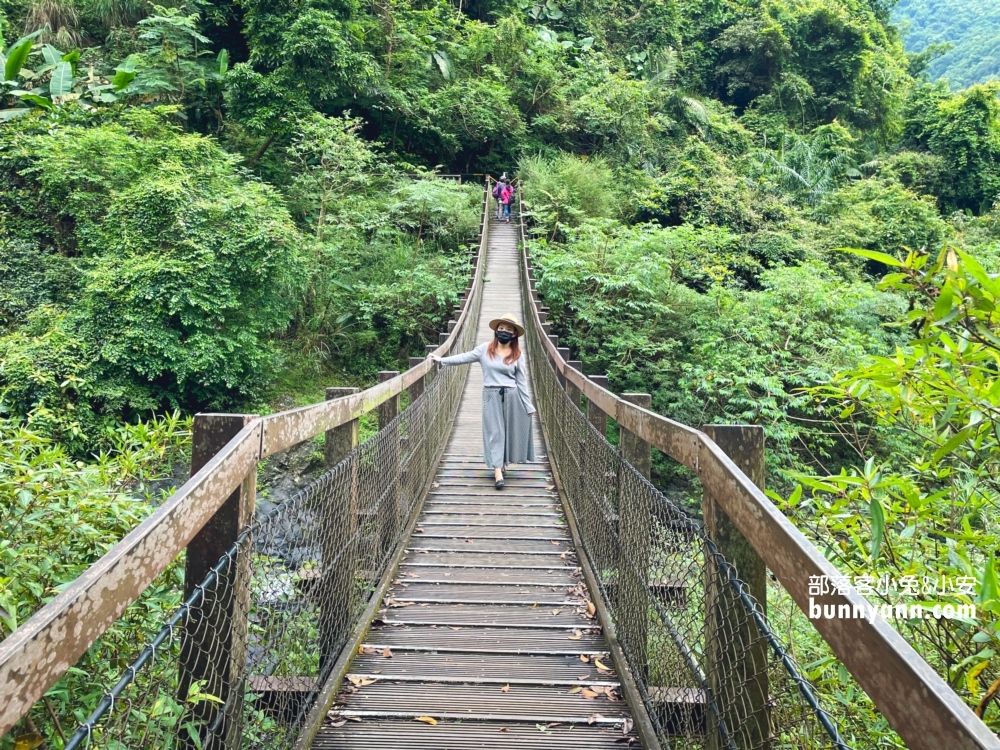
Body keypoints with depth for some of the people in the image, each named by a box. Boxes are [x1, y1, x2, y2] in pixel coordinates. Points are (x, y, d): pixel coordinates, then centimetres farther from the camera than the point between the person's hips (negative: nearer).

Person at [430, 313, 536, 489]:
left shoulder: (517, 355, 1)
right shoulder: (485, 349, 0)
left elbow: (522, 382, 3)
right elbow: (465, 358, 6)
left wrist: (528, 406, 2)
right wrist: (441, 359, 2)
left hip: (512, 397, 1)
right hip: (491, 396, -1)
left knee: (508, 431, 8)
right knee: (494, 432, -2)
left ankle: (503, 463, 28)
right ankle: (498, 473, -5)